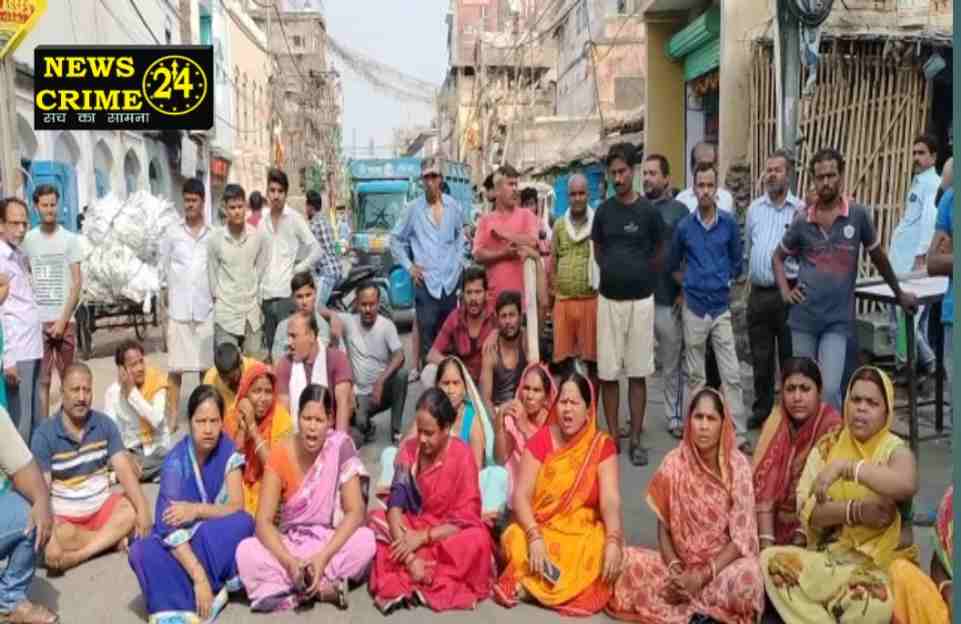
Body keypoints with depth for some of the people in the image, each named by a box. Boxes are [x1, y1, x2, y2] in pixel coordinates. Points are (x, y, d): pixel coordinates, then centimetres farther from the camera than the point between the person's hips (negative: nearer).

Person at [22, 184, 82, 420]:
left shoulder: (70, 239, 3)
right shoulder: (28, 239, 6)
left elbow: (77, 283, -1)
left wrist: (63, 319, -8)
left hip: (64, 320, 0)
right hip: (37, 320, 1)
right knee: (42, 380, 1)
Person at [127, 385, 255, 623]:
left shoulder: (228, 451, -10)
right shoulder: (176, 462, -18)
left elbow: (236, 508, -13)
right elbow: (171, 528, -26)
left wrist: (197, 509, -28)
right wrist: (199, 577, -35)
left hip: (217, 542, 2)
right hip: (182, 545, -2)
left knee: (244, 522, -29)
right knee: (141, 551, -29)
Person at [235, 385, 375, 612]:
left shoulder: (340, 446, -13)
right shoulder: (280, 455, -10)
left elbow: (355, 511, -16)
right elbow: (264, 521, -14)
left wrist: (323, 556, -28)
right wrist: (289, 561, -30)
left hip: (331, 541, -1)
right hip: (290, 544, 1)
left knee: (365, 540, -30)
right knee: (246, 552, -26)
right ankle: (325, 588, -22)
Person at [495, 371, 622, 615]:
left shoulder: (602, 445, -4)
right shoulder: (541, 439, -3)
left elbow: (610, 500, -14)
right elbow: (520, 495, -9)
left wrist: (613, 541, -33)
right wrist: (535, 537, -26)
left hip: (584, 531, 1)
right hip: (540, 526, -1)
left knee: (601, 552, -31)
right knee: (517, 543, -32)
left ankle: (531, 586, -20)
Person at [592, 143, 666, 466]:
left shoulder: (649, 211, -4)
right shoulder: (603, 210, 4)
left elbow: (658, 254, 7)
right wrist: (615, 273, 11)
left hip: (640, 299, -2)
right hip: (608, 299, 2)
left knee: (637, 373, 4)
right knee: (608, 373, 4)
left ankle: (636, 439, 13)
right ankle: (613, 437, 15)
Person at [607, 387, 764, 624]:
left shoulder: (737, 465, -11)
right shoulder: (673, 463, -5)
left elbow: (741, 537, -12)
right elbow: (664, 529, 1)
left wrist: (703, 576, -20)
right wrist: (674, 568, -16)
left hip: (723, 561, -2)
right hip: (681, 562, 3)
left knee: (746, 578, -35)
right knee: (627, 563, -20)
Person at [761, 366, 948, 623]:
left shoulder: (895, 450, -2)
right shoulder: (826, 446, 6)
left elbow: (907, 485, -28)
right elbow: (806, 510, -5)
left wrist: (844, 466, -31)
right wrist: (856, 510, -20)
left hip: (882, 560, -3)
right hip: (830, 555, 4)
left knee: (873, 601, -35)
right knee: (771, 560, -22)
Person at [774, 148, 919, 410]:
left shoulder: (858, 215, -3)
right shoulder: (802, 222, 2)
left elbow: (878, 258, 10)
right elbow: (778, 257, 17)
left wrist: (899, 294, 20)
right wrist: (785, 291, 2)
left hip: (838, 320, -2)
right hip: (803, 318, 2)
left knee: (830, 390, -11)